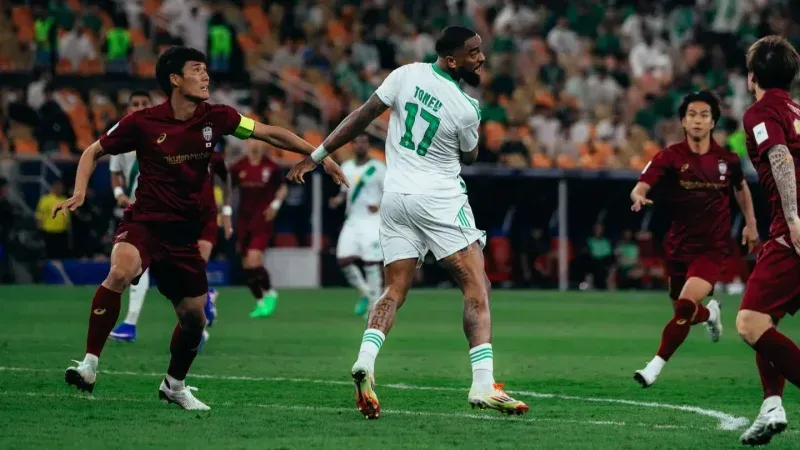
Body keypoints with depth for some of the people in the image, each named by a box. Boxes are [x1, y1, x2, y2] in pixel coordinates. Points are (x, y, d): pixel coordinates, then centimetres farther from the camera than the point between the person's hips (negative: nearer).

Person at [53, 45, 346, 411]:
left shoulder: (215, 118, 0)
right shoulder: (142, 122, -8)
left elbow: (270, 134, 7)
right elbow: (94, 152, 5)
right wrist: (79, 193, -10)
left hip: (185, 233, 4)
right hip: (144, 221, -4)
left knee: (194, 318, 7)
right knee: (121, 271, -35)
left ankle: (174, 385, 36)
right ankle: (89, 365, -29)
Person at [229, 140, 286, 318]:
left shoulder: (271, 167, -5)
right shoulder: (238, 168, 2)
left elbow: (282, 188, 9)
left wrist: (275, 205, -7)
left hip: (263, 221, -4)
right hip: (244, 221, 4)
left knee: (254, 259, -18)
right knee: (247, 265, 5)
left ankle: (269, 293, 4)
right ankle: (260, 303, 19)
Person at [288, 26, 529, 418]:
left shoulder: (406, 75, 0)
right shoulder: (466, 109, -11)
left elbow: (361, 118, 2)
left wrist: (317, 155, 9)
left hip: (395, 196, 5)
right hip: (440, 199, -5)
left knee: (395, 291, 10)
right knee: (476, 288, -2)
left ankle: (366, 360, -16)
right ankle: (483, 384, -14)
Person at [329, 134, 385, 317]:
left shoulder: (378, 168, -6)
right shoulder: (346, 167, 11)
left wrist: (381, 206, -23)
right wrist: (339, 199, 1)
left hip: (372, 221, -5)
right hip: (352, 220, 5)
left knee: (371, 263, -9)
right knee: (344, 260, -4)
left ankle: (374, 305, 0)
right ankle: (365, 293, 19)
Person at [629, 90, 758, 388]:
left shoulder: (727, 159, -2)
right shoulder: (670, 157, -9)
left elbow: (741, 188, 20)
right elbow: (640, 188, -21)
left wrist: (751, 224, 15)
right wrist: (639, 197, -45)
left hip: (714, 247, -1)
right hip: (679, 247, 1)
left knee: (686, 305, -22)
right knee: (683, 313, 15)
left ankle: (656, 367, -13)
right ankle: (710, 313, 51)